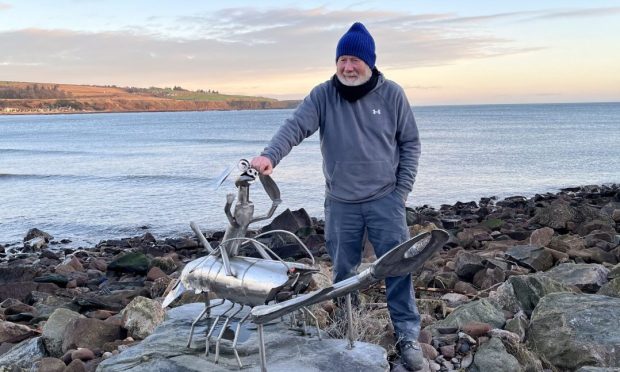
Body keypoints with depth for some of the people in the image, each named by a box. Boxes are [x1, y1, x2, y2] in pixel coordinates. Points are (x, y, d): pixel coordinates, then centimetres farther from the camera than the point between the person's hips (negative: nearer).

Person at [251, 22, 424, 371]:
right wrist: (270, 156, -33)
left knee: (398, 266, -3)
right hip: (341, 202, 1)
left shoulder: (391, 94, -2)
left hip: (385, 199, -1)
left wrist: (403, 189, -2)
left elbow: (410, 143, 4)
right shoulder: (323, 95, -2)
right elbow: (295, 126, -15)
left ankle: (408, 335, 9)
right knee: (344, 271, 11)